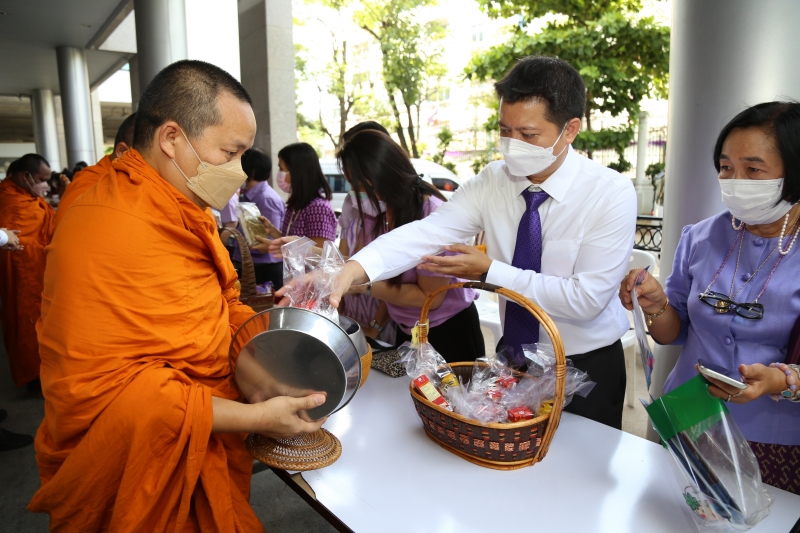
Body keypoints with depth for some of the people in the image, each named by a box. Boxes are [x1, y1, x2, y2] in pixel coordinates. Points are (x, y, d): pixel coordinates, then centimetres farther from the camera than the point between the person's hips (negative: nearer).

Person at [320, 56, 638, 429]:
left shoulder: (612, 195, -19)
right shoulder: (493, 181, -9)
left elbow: (586, 298, -25)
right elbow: (429, 231, -24)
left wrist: (490, 272, -24)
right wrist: (350, 272, -38)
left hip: (585, 371, -3)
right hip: (512, 359, 4)